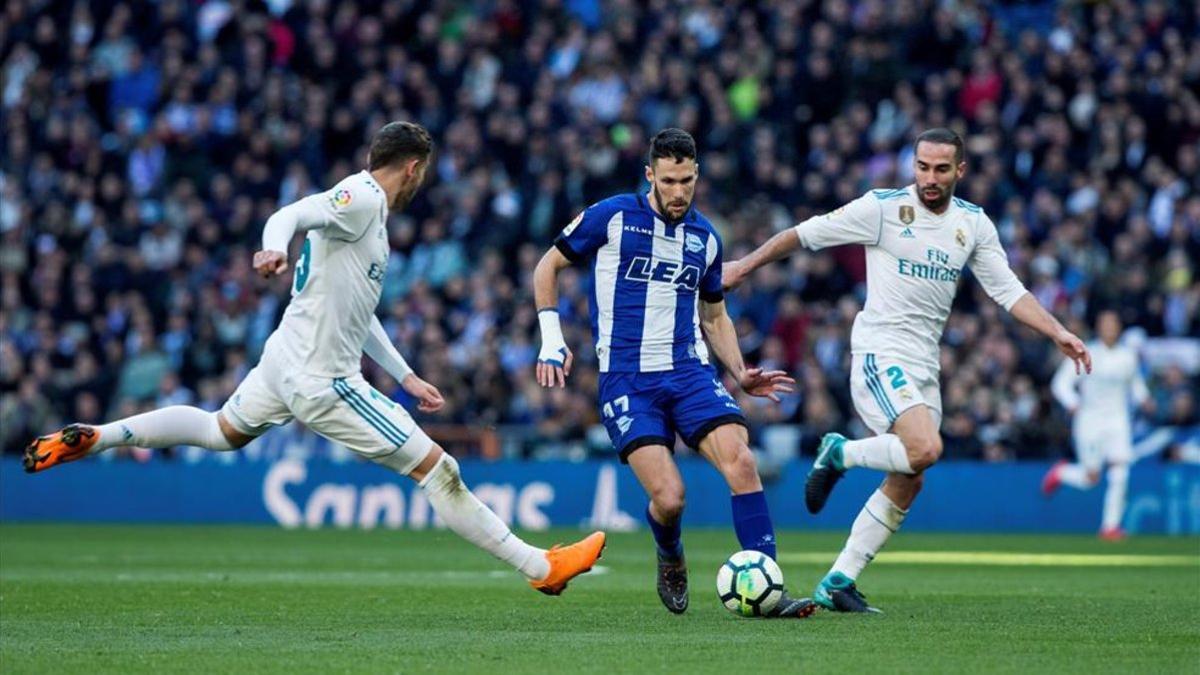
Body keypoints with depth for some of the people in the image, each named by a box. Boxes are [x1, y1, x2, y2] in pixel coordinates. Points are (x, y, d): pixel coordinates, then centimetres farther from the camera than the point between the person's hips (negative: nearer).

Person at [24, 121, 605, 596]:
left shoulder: (370, 212, 14)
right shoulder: (361, 200, -15)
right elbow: (290, 215, -32)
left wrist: (406, 376, 24)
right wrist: (274, 248, -55)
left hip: (283, 362, 10)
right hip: (323, 383, -10)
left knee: (222, 431, 32)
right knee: (436, 469, -6)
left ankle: (89, 439, 25)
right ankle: (540, 567, -3)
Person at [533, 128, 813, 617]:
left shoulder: (705, 237, 13)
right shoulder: (612, 217, -1)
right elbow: (548, 266, 9)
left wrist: (741, 374, 10)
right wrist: (552, 338, -2)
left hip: (690, 372, 4)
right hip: (626, 379, -3)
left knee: (741, 462, -21)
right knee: (669, 498, -18)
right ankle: (670, 559, 19)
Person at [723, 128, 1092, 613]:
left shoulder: (974, 224, 8)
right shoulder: (882, 208, -8)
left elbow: (1009, 291, 10)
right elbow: (805, 234, 1)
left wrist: (1058, 333, -2)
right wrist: (745, 265, 6)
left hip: (924, 367, 6)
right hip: (880, 354, -6)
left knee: (906, 485, 3)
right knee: (925, 449, -27)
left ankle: (837, 583, 10)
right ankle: (839, 454, 0)